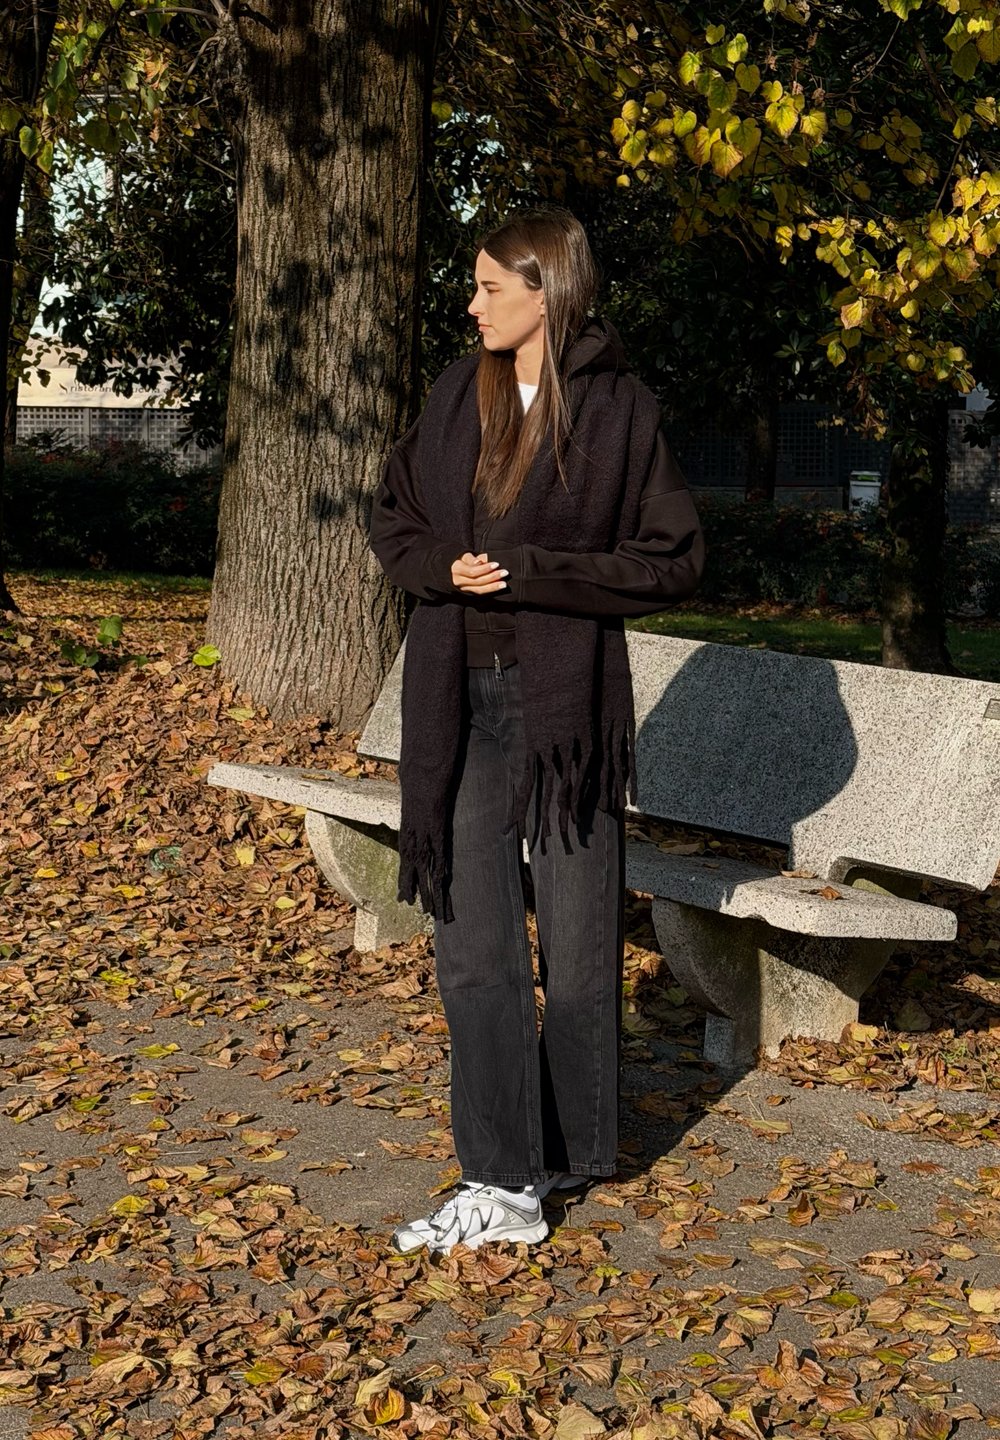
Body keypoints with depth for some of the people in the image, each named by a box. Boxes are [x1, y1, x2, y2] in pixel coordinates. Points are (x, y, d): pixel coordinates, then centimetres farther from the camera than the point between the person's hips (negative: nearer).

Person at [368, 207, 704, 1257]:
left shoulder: (618, 409, -5)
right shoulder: (458, 394, 8)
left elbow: (675, 561, -6)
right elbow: (392, 522, 15)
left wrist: (530, 571, -15)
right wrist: (444, 567, -8)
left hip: (565, 700, -4)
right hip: (460, 701, 4)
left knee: (577, 942, 7)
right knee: (473, 945, 1)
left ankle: (568, 1152, 24)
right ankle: (502, 1184, 7)